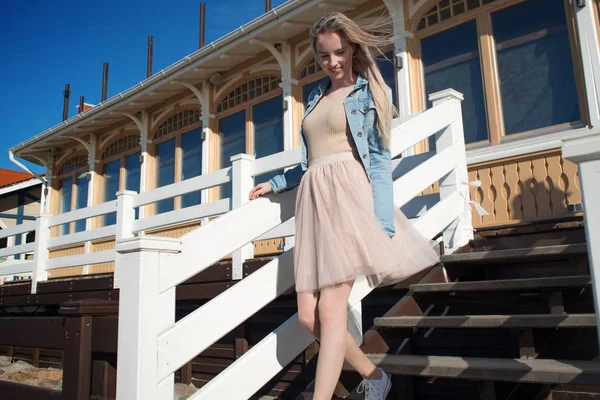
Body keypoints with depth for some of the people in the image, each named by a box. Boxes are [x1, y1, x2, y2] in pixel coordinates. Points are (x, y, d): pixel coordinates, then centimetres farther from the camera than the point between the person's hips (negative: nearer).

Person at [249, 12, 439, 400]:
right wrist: (275, 184, 32)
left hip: (349, 194, -6)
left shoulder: (370, 92, 8)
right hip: (313, 199, 6)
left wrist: (383, 223, -12)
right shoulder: (316, 98, 23)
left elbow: (380, 159, -1)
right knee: (309, 315, 0)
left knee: (331, 310, -14)